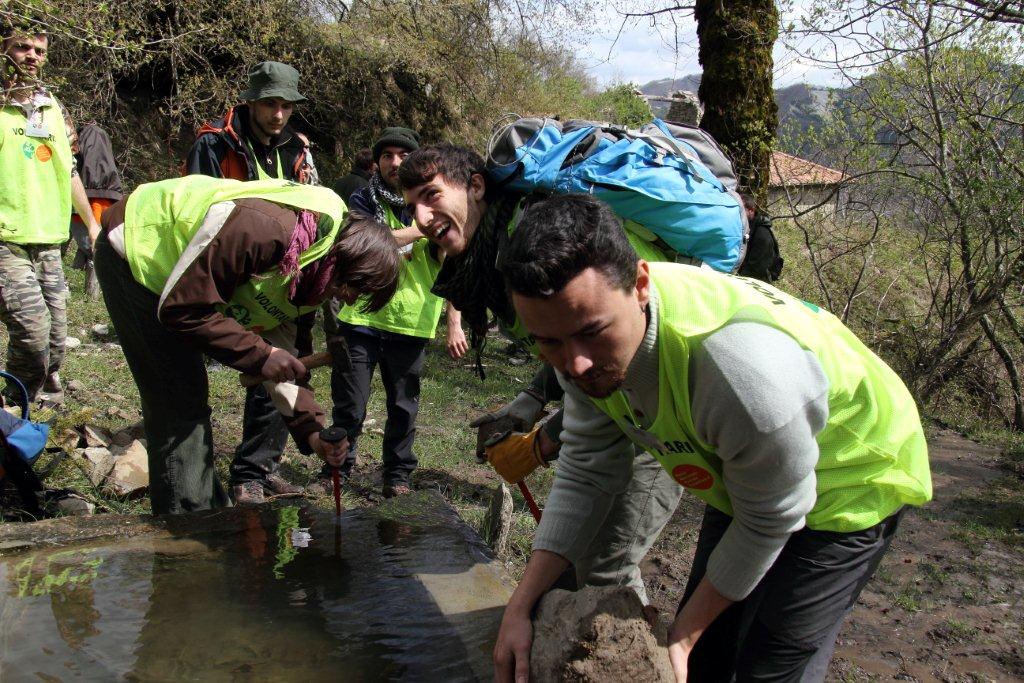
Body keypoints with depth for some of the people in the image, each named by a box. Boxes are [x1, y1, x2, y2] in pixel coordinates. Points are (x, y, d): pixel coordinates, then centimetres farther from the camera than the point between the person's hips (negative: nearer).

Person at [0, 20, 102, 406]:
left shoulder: (54, 109, 17)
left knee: (55, 340, 6)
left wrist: (92, 224, 26)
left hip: (49, 242, 6)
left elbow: (69, 172, 25)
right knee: (33, 330, -17)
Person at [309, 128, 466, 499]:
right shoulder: (364, 200, 3)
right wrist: (422, 228, -16)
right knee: (349, 405, 6)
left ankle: (398, 476, 26)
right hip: (361, 318, 0)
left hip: (411, 322, 1)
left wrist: (454, 324, -3)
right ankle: (335, 470, 24)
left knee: (403, 406, 10)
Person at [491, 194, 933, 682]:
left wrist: (682, 636, -15)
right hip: (739, 477, 6)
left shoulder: (744, 370, -45)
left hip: (851, 482, -6)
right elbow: (586, 474, -11)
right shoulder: (586, 318, -22)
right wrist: (521, 606, -16)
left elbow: (768, 523, -26)